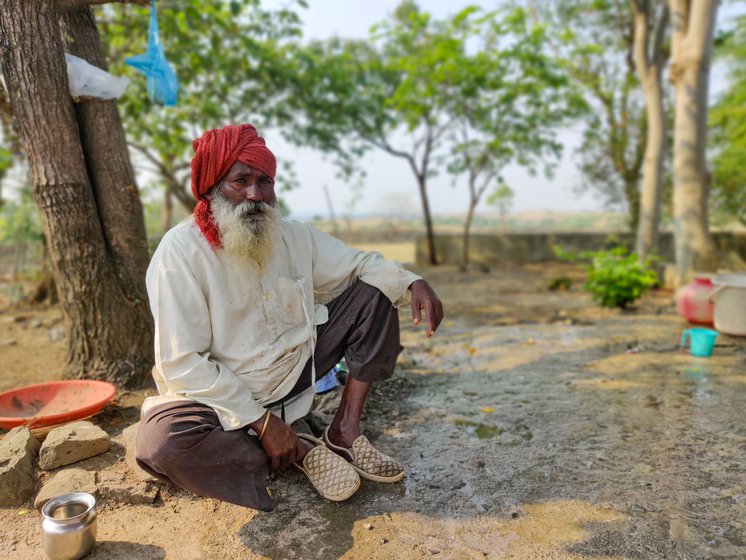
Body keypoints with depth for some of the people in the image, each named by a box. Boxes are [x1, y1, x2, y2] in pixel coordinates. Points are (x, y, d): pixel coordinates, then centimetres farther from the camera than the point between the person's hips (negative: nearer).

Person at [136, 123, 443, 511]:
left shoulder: (295, 237, -4)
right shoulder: (180, 252, -20)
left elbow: (359, 264, 5)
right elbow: (181, 364, -22)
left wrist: (413, 283, -16)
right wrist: (262, 422, -23)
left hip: (296, 367, 5)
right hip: (223, 397, -4)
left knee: (374, 294, -2)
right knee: (161, 443, -35)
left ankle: (345, 431, -7)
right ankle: (299, 452, -13)